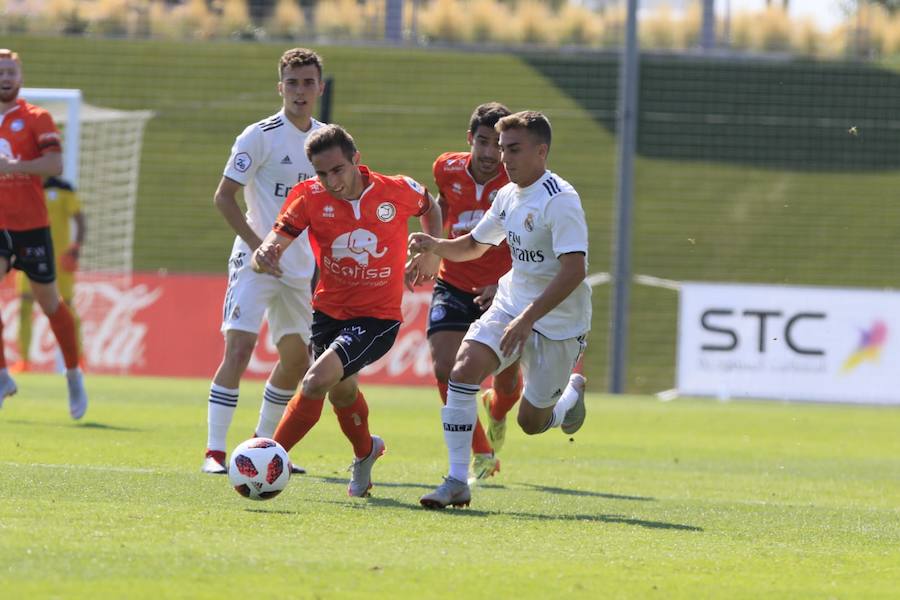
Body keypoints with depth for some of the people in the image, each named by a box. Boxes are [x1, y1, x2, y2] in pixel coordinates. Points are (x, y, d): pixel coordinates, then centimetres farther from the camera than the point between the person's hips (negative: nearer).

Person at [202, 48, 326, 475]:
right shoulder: (261, 136, -10)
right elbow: (224, 197, -11)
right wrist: (259, 246, -18)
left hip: (302, 267, 7)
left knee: (297, 359, 10)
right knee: (239, 347, -17)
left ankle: (263, 444, 26)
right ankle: (214, 451, -15)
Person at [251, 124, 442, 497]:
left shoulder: (398, 191, -13)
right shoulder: (310, 197, -13)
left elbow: (430, 208, 12)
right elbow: (271, 248, -18)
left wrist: (432, 254, 3)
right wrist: (264, 257, -41)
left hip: (377, 318, -4)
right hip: (328, 311, 4)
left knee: (316, 381, -24)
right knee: (341, 391, 24)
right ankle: (365, 452, 55)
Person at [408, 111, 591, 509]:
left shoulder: (559, 200, -20)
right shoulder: (508, 196, 6)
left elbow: (574, 270, -29)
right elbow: (474, 245, 22)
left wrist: (528, 318, -35)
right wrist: (434, 246, 0)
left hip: (558, 323, -6)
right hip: (510, 307, 6)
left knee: (532, 422, 4)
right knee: (464, 368, -20)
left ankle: (572, 395, 41)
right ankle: (457, 482, -17)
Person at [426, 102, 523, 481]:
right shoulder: (447, 169, -7)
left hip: (503, 290, -2)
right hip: (454, 285, 2)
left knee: (508, 382, 7)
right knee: (445, 369, -17)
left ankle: (495, 409, 48)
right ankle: (482, 456, -3)